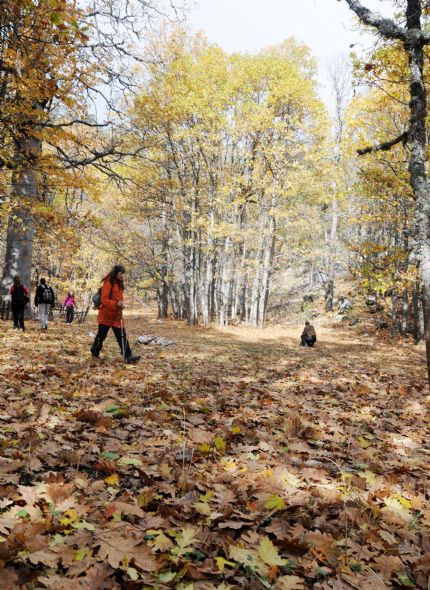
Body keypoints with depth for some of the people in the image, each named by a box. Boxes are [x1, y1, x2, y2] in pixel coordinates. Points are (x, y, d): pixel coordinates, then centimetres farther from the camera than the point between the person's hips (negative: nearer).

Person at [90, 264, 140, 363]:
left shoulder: (119, 284, 12)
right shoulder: (108, 283, -14)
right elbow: (104, 299, -21)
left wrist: (120, 305, 9)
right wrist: (116, 304, -32)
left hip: (117, 315, 7)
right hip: (106, 315, -7)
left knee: (122, 336, 1)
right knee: (101, 335, 6)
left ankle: (128, 355, -2)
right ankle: (95, 352, 25)